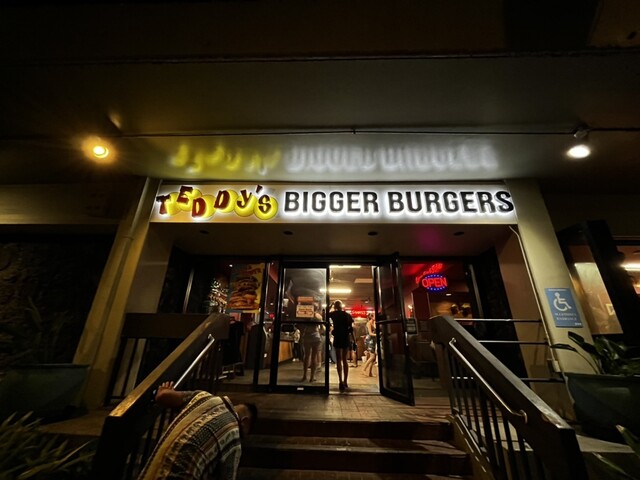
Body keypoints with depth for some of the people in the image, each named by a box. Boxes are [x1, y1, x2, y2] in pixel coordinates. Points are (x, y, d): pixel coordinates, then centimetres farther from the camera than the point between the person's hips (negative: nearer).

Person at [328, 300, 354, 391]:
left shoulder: (333, 314, -2)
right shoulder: (347, 314, 4)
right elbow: (351, 327, 2)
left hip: (338, 338, -3)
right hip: (346, 338, 3)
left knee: (338, 360, 3)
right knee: (344, 360, 13)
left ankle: (341, 382, -5)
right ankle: (345, 382, 14)